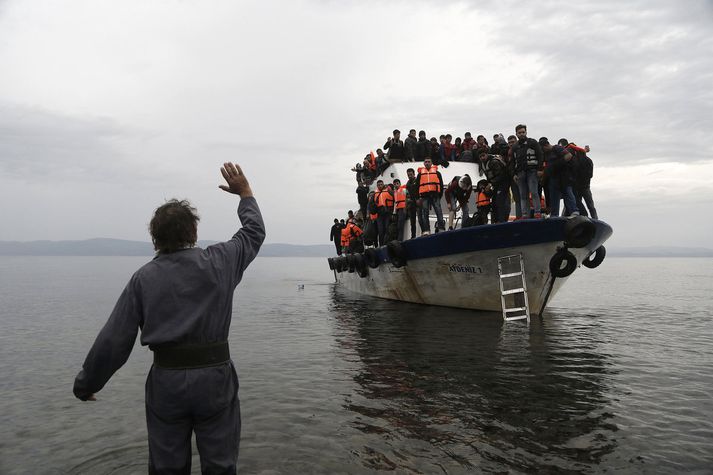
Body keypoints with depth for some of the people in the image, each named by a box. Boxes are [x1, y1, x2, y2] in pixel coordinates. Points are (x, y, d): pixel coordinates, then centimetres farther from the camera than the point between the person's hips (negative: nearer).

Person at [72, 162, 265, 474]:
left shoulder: (144, 278, -3)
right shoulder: (218, 262, -5)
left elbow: (113, 340, -2)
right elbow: (254, 232, 12)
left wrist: (86, 384, 10)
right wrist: (245, 193, 24)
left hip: (166, 381, 1)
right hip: (215, 377, -1)